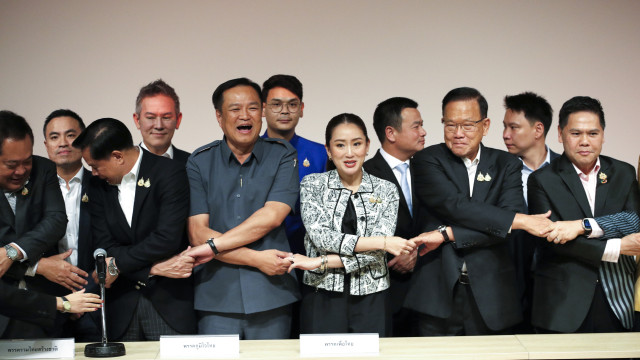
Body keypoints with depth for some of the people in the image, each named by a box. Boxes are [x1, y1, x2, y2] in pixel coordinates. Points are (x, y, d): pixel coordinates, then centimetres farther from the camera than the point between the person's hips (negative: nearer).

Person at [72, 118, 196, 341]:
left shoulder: (170, 173, -8)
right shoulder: (99, 185, 8)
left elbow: (167, 237, -17)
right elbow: (104, 247, 1)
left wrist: (117, 265, -9)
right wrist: (153, 268, -12)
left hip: (168, 300, -4)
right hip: (122, 305, 4)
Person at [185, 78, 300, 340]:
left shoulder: (283, 156, 4)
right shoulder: (199, 163, 4)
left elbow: (272, 216, -10)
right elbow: (197, 233, -4)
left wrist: (213, 246, -12)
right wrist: (256, 259, -12)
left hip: (271, 298, 0)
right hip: (216, 299, 0)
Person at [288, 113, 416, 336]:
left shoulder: (386, 190, 3)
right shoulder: (312, 185, 2)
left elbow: (376, 253, -8)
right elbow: (320, 236, -12)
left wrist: (321, 263, -16)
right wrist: (382, 242, -17)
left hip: (370, 301, 1)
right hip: (323, 299, -1)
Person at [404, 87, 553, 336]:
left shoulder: (506, 165, 8)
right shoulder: (428, 160, 2)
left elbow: (508, 215, -8)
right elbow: (454, 205, -14)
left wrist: (447, 234, -16)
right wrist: (522, 221, -16)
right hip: (438, 294, -2)